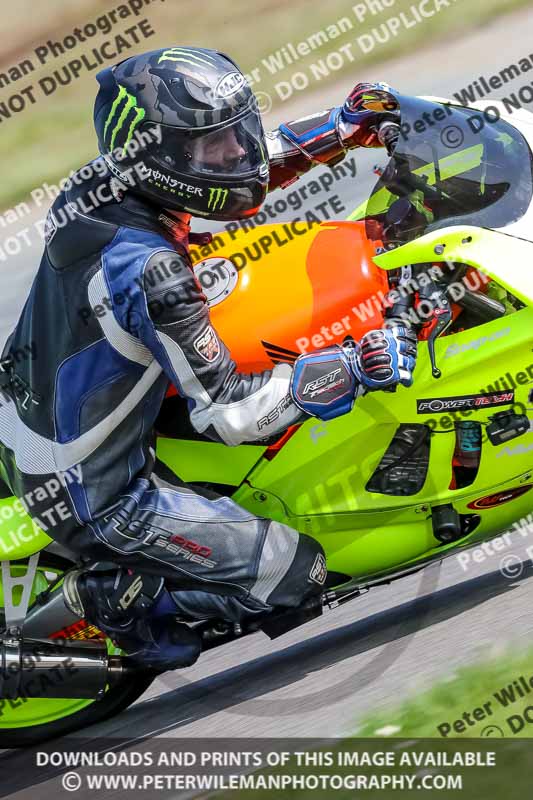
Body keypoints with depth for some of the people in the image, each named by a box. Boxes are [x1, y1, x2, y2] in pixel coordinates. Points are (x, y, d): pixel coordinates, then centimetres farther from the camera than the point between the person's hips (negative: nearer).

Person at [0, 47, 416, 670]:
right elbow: (227, 412, -29)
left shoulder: (101, 188, -6)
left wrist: (339, 127, 8)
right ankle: (115, 595, 1)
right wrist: (354, 368, -24)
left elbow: (239, 160, 12)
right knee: (296, 572, -6)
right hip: (95, 495, -9)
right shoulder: (144, 268, -32)